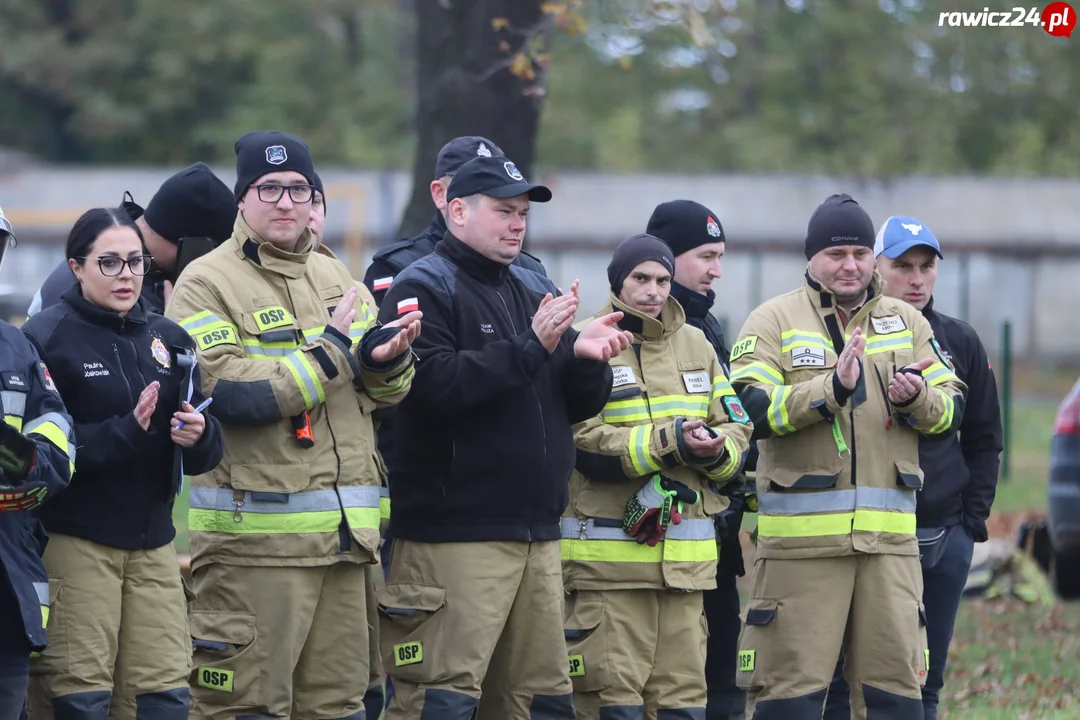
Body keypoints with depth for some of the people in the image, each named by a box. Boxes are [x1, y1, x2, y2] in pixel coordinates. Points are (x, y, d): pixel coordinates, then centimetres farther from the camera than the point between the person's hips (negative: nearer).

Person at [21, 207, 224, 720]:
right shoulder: (46, 337, -5)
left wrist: (198, 436, -11)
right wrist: (125, 432, -23)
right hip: (74, 538, -5)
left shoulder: (167, 339, 13)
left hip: (152, 538, 5)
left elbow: (204, 457, 13)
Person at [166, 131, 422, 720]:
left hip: (344, 535, 7)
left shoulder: (334, 278, 18)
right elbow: (226, 392, -18)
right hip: (254, 535, -7)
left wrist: (385, 357, -4)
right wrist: (330, 352, -13)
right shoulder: (207, 284, -3)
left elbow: (386, 394, 20)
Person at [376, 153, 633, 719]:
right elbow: (432, 384, -21)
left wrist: (586, 358, -5)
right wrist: (529, 347, -21)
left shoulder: (535, 289, 18)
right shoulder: (423, 288, -4)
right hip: (454, 535, -8)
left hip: (538, 533, 8)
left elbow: (576, 406, 17)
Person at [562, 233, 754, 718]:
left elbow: (738, 430, 13)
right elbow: (586, 445, -14)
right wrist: (671, 442, -21)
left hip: (686, 558, 5)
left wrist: (716, 449, -10)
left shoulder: (695, 345, 15)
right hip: (608, 556, -5)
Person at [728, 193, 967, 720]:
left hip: (889, 538, 4)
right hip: (801, 536, -4)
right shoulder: (773, 321, 2)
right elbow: (750, 410, -12)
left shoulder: (906, 322, 15)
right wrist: (832, 387, -22)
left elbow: (951, 411, 12)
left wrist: (918, 399, -11)